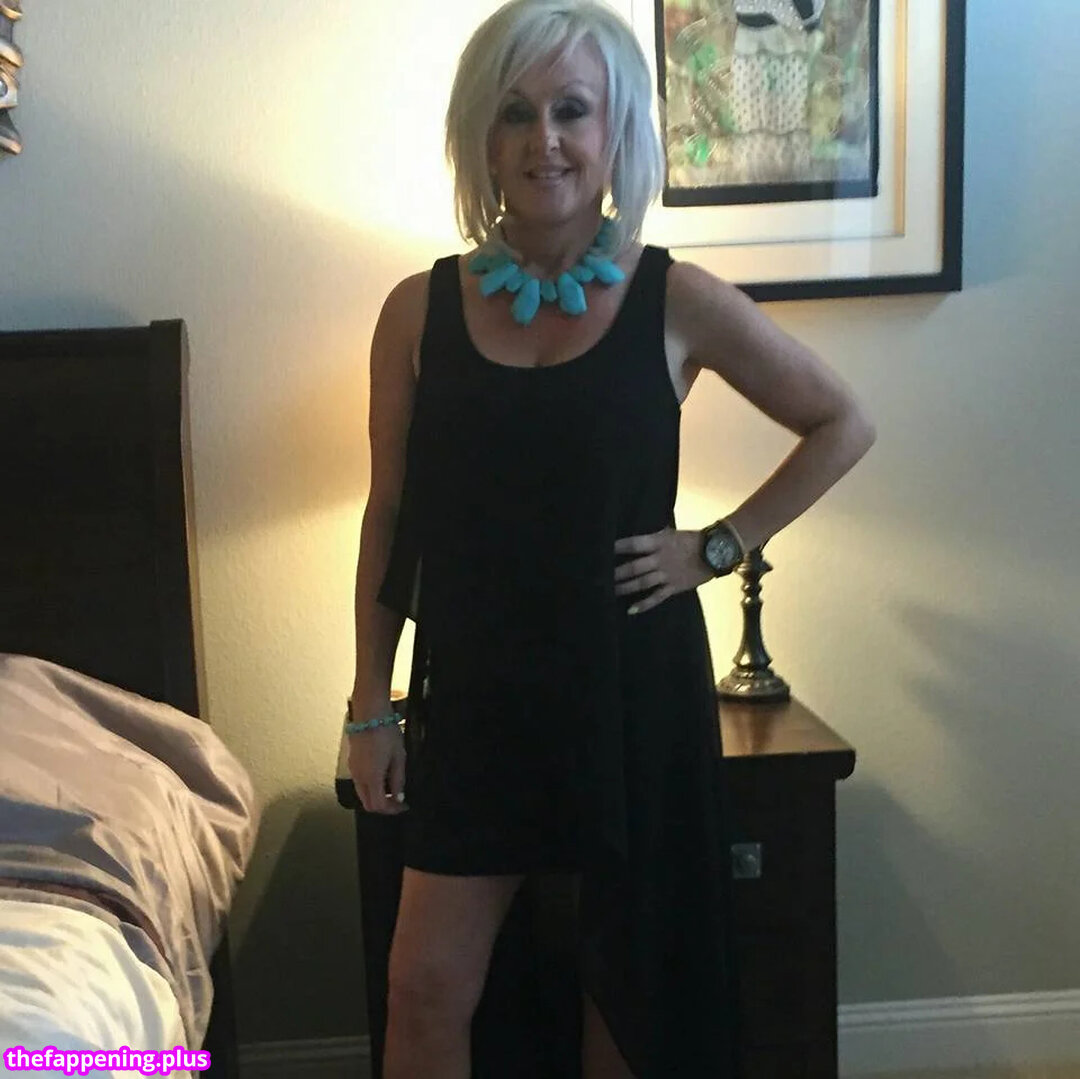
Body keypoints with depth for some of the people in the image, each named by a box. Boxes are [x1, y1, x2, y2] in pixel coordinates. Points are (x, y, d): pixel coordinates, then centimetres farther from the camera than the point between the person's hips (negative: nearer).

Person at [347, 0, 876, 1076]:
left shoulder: (677, 302, -6)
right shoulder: (419, 310, -3)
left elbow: (843, 425, 6)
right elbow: (391, 516, 3)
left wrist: (720, 543, -3)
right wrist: (370, 707, 3)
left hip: (634, 689, 0)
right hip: (474, 693, 1)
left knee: (631, 981, 14)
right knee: (426, 989, 4)